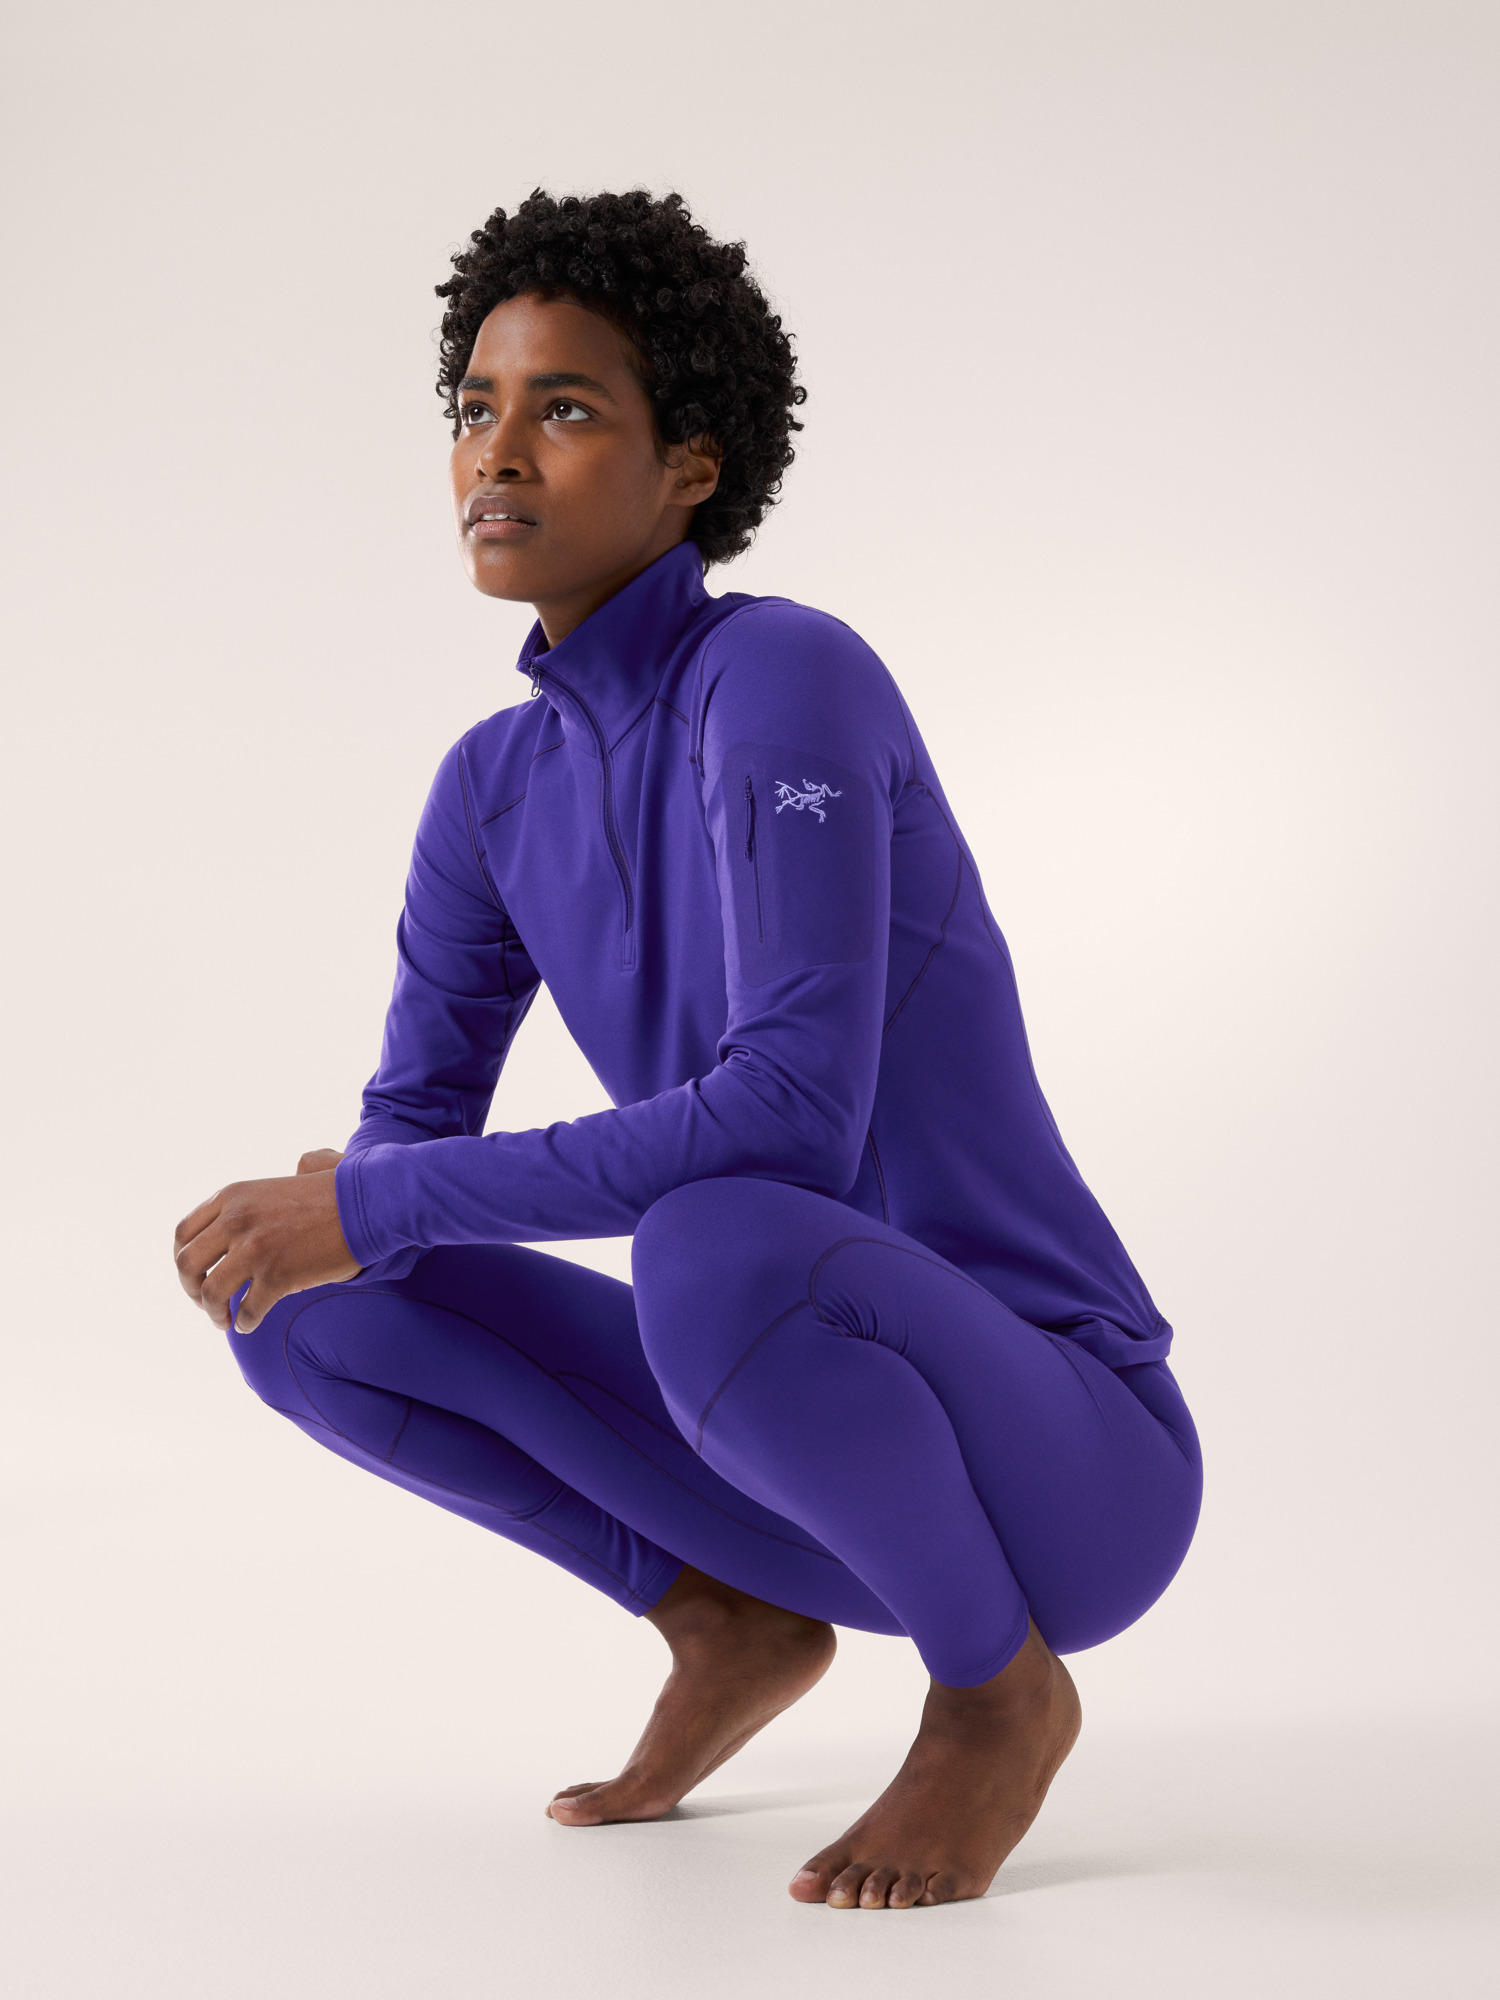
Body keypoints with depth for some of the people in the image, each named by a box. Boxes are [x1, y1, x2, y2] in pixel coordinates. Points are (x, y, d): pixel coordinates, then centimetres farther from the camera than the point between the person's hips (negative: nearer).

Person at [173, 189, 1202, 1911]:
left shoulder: (786, 673, -20)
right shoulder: (496, 783, 4)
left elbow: (792, 1114, -30)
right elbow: (413, 1120, 8)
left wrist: (380, 1204, -25)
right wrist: (317, 1213, -17)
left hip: (1064, 1460, -6)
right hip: (807, 1448, 6)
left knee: (711, 1253, -38)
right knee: (308, 1313, -5)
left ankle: (997, 1684, -9)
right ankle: (738, 1625, 9)